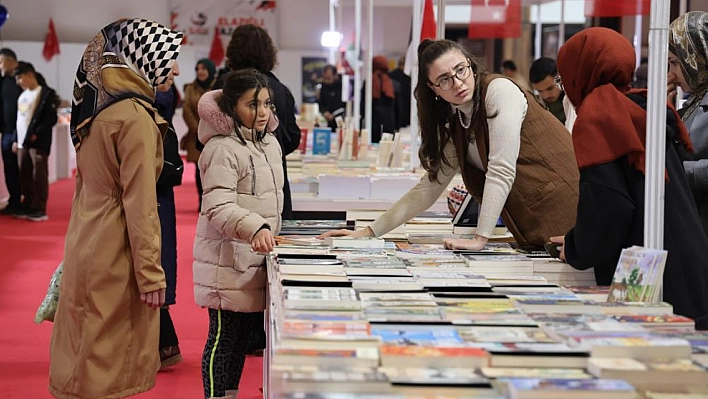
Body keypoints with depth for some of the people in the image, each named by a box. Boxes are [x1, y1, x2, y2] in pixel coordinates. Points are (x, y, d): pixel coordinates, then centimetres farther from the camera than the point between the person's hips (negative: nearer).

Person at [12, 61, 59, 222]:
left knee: (39, 175, -5)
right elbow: (19, 119, 21)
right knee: (24, 176, 10)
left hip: (38, 142, -8)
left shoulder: (46, 94, -6)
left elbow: (51, 118, -13)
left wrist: (36, 134, -18)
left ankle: (40, 210, -1)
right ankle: (28, 207, 19)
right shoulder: (22, 96, 17)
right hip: (22, 142, 8)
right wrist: (16, 139, 14)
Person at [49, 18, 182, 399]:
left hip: (85, 245, 8)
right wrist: (150, 273, -15)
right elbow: (139, 204, -19)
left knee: (85, 352, 15)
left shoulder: (95, 106, 9)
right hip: (116, 256, -8)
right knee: (109, 364, 1)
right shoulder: (136, 116, -17)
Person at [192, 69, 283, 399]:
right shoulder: (223, 149, -15)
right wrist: (254, 229, -38)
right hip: (229, 261, -8)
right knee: (223, 338, -2)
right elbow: (220, 208, -24)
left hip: (256, 259, 8)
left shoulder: (270, 143, 12)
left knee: (243, 336, 14)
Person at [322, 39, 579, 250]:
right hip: (530, 225, 6)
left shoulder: (500, 90, -13)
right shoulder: (454, 126, 9)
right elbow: (429, 188, 12)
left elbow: (501, 170, -19)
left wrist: (480, 239, -20)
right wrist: (369, 232, 8)